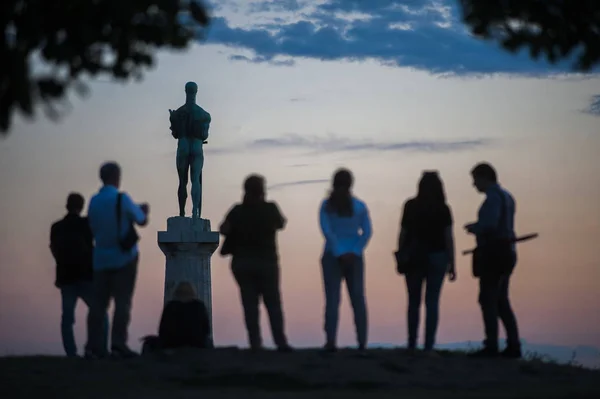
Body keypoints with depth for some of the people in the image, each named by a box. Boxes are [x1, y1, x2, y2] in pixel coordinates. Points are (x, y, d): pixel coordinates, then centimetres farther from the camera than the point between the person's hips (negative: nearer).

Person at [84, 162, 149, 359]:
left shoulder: (94, 201, 4)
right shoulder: (122, 199, -10)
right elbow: (142, 221, -1)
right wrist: (144, 210, 22)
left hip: (101, 259, 5)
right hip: (124, 258, -5)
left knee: (99, 302, 5)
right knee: (122, 301, -4)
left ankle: (93, 345, 0)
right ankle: (118, 344, -12)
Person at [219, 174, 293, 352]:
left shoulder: (238, 211, -3)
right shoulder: (270, 208, -3)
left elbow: (223, 229, -12)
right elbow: (281, 224, 14)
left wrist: (238, 227, 6)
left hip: (242, 262, 1)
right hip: (266, 262, -1)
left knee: (250, 303, 3)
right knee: (273, 303, 4)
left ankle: (255, 343, -5)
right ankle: (281, 342, -4)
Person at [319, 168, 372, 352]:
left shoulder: (326, 205, -3)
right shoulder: (359, 206, 1)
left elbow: (326, 230, -13)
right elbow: (367, 232, -6)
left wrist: (339, 253, -14)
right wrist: (354, 252, -10)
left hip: (332, 256, -1)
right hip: (354, 257, 1)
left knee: (332, 299, -1)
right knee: (358, 299, 7)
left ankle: (331, 341, -10)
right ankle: (362, 342, 4)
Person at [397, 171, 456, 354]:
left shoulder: (411, 206, 0)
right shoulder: (443, 209, -3)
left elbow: (403, 234, -2)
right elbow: (448, 237, -5)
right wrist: (452, 264, -1)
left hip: (414, 257, 1)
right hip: (437, 256, -1)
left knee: (413, 301, 11)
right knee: (432, 302, 0)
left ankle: (412, 345, 11)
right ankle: (429, 346, -6)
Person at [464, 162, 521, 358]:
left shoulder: (494, 196, -13)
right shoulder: (506, 196, 18)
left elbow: (490, 224, -25)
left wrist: (474, 227, -6)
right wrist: (477, 227, 17)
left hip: (494, 254, -10)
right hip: (506, 253, 10)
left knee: (488, 300, -7)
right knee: (501, 301, 12)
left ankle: (491, 346, -9)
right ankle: (513, 346, 9)